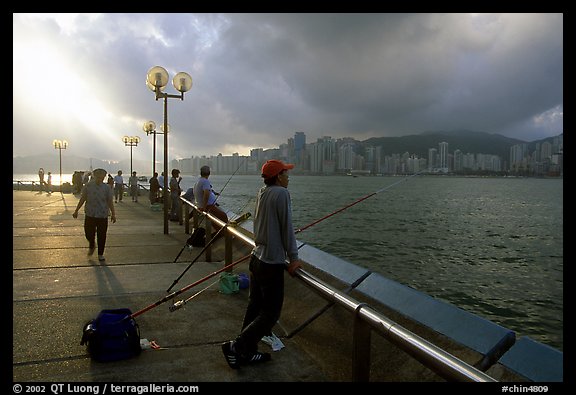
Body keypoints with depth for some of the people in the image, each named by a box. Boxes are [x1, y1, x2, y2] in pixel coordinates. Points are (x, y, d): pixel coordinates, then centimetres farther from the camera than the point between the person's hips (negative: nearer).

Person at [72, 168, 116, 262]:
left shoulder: (106, 188, 2)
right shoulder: (88, 186, 1)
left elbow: (110, 202, 5)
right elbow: (82, 199, 8)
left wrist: (113, 214, 1)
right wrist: (76, 210, 9)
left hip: (103, 216, 0)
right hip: (90, 215, 0)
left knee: (102, 236, 3)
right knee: (88, 234, 3)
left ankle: (100, 254, 19)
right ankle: (92, 246, 36)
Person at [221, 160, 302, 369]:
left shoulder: (261, 193, 9)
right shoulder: (281, 193, -14)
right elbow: (287, 228, -14)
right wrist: (293, 258, -8)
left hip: (257, 257, 9)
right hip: (272, 262, -9)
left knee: (255, 307, 15)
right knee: (270, 312, 1)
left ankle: (247, 352, 23)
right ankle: (237, 346, -1)